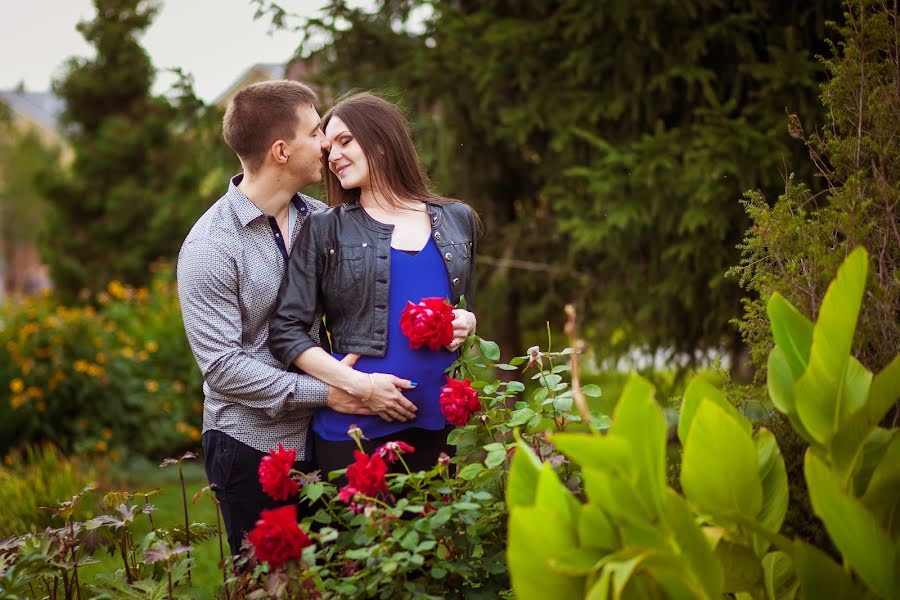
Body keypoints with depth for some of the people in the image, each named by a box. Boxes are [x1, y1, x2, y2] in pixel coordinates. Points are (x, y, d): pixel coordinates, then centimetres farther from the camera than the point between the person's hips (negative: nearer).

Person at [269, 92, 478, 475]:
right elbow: (286, 330, -4)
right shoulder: (325, 230, 2)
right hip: (356, 429, -3)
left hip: (440, 425, 3)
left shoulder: (457, 220, 11)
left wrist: (467, 324, -1)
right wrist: (359, 384, -14)